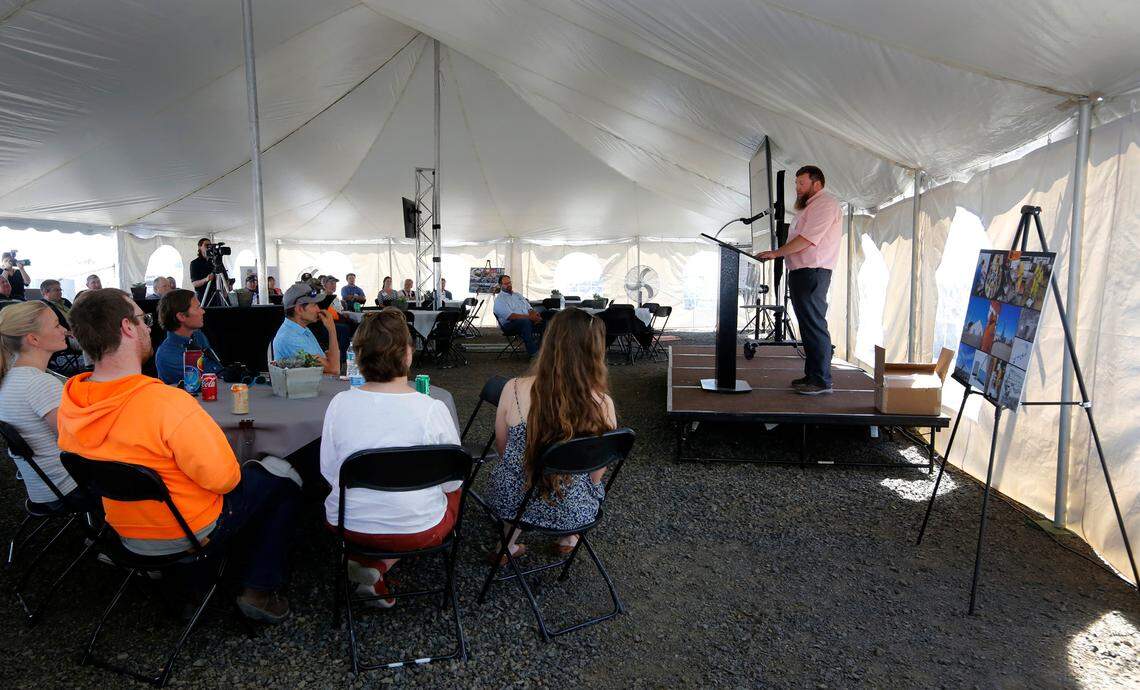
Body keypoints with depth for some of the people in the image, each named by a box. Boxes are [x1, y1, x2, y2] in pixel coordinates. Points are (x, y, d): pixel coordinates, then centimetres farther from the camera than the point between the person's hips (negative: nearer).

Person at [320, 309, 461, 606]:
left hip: (349, 525, 5)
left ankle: (364, 561, 16)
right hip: (417, 531, -5)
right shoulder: (433, 410, -20)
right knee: (453, 493, 27)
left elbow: (328, 471, 0)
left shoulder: (339, 403, -12)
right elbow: (452, 481, -8)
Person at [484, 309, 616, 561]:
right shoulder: (603, 404, -19)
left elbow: (502, 446, 0)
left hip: (510, 501, 1)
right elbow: (597, 474, -5)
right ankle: (567, 537, 46)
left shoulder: (514, 389, -17)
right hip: (572, 511, 0)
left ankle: (507, 545, 34)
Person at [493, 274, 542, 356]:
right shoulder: (499, 299, 0)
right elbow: (511, 316, -14)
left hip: (527, 320, 6)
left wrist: (534, 314, -7)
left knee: (542, 321, -20)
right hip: (509, 325, -6)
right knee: (525, 322, -38)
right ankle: (533, 353, -41)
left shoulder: (517, 295, 23)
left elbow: (529, 308, 19)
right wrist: (529, 317, -21)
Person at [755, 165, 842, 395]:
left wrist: (776, 253, -14)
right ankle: (811, 376, 17)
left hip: (813, 273, -10)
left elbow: (806, 240, -17)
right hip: (800, 272, 10)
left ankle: (822, 381, -8)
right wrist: (779, 254, 10)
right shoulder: (809, 206, 26)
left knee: (815, 326, -10)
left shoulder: (825, 203, -7)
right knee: (808, 327, 11)